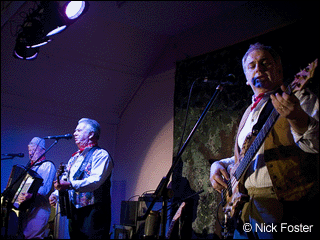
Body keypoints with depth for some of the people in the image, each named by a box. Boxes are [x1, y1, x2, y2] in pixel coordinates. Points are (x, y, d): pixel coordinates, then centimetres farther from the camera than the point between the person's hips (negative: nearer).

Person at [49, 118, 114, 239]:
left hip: (93, 211, -8)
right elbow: (64, 181, 24)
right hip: (74, 211, 8)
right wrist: (55, 194, 4)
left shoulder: (101, 155, -6)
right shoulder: (74, 157, 20)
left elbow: (96, 180, -22)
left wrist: (71, 185, -32)